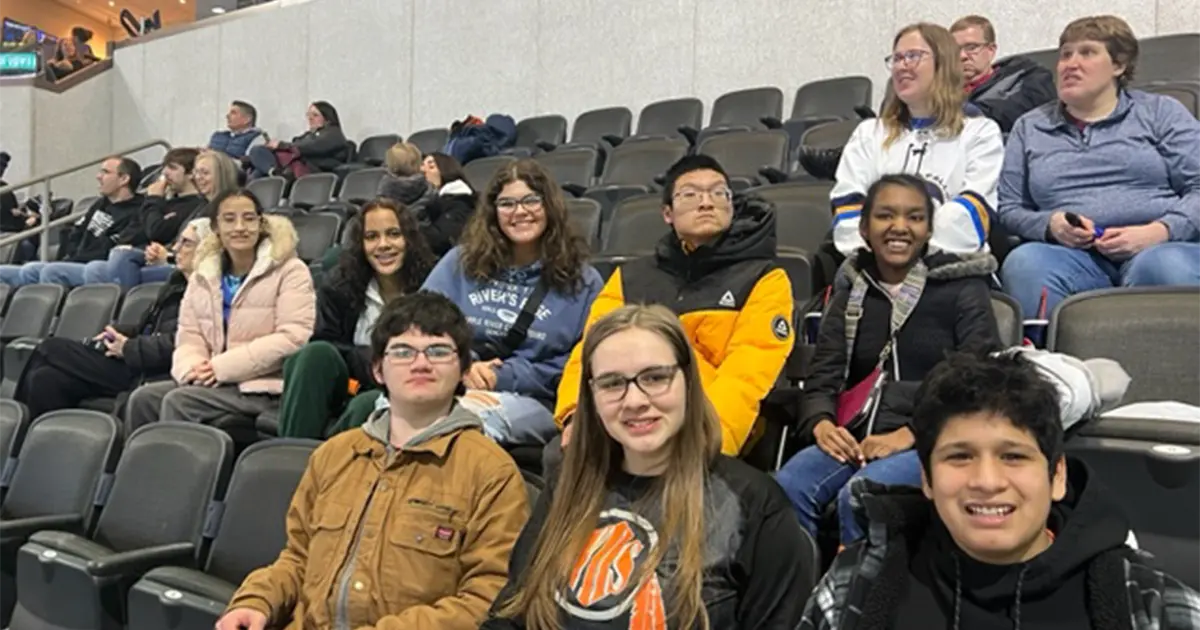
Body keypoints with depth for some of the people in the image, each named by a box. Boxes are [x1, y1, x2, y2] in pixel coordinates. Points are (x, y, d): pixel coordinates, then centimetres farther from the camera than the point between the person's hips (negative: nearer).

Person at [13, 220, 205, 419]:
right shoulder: (178, 281, 15)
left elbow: (176, 345, -27)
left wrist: (129, 348, -15)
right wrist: (117, 331, 4)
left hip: (145, 375, -9)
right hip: (134, 364, 9)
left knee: (51, 349, -6)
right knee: (44, 378, -3)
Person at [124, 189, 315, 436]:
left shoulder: (289, 270, -2)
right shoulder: (204, 274, 16)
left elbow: (293, 338, -13)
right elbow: (189, 337, 12)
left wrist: (221, 366, -15)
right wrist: (192, 367, -14)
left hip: (266, 386, -5)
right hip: (216, 381, 6)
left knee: (179, 401, -24)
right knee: (144, 397, -16)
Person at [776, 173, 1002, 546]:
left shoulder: (963, 290, 7)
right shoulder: (850, 296, 20)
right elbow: (822, 378, 14)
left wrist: (912, 434, -15)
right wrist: (821, 423, -9)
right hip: (855, 437, 4)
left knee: (859, 497, -33)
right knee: (786, 487, -27)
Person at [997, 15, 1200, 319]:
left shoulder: (1161, 113, 17)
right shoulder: (1030, 127, 22)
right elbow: (1009, 210, 16)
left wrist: (1158, 231, -11)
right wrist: (1050, 224, -5)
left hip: (1159, 248, -1)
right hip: (1072, 255, 1)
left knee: (1164, 267, -38)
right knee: (1023, 262, -34)